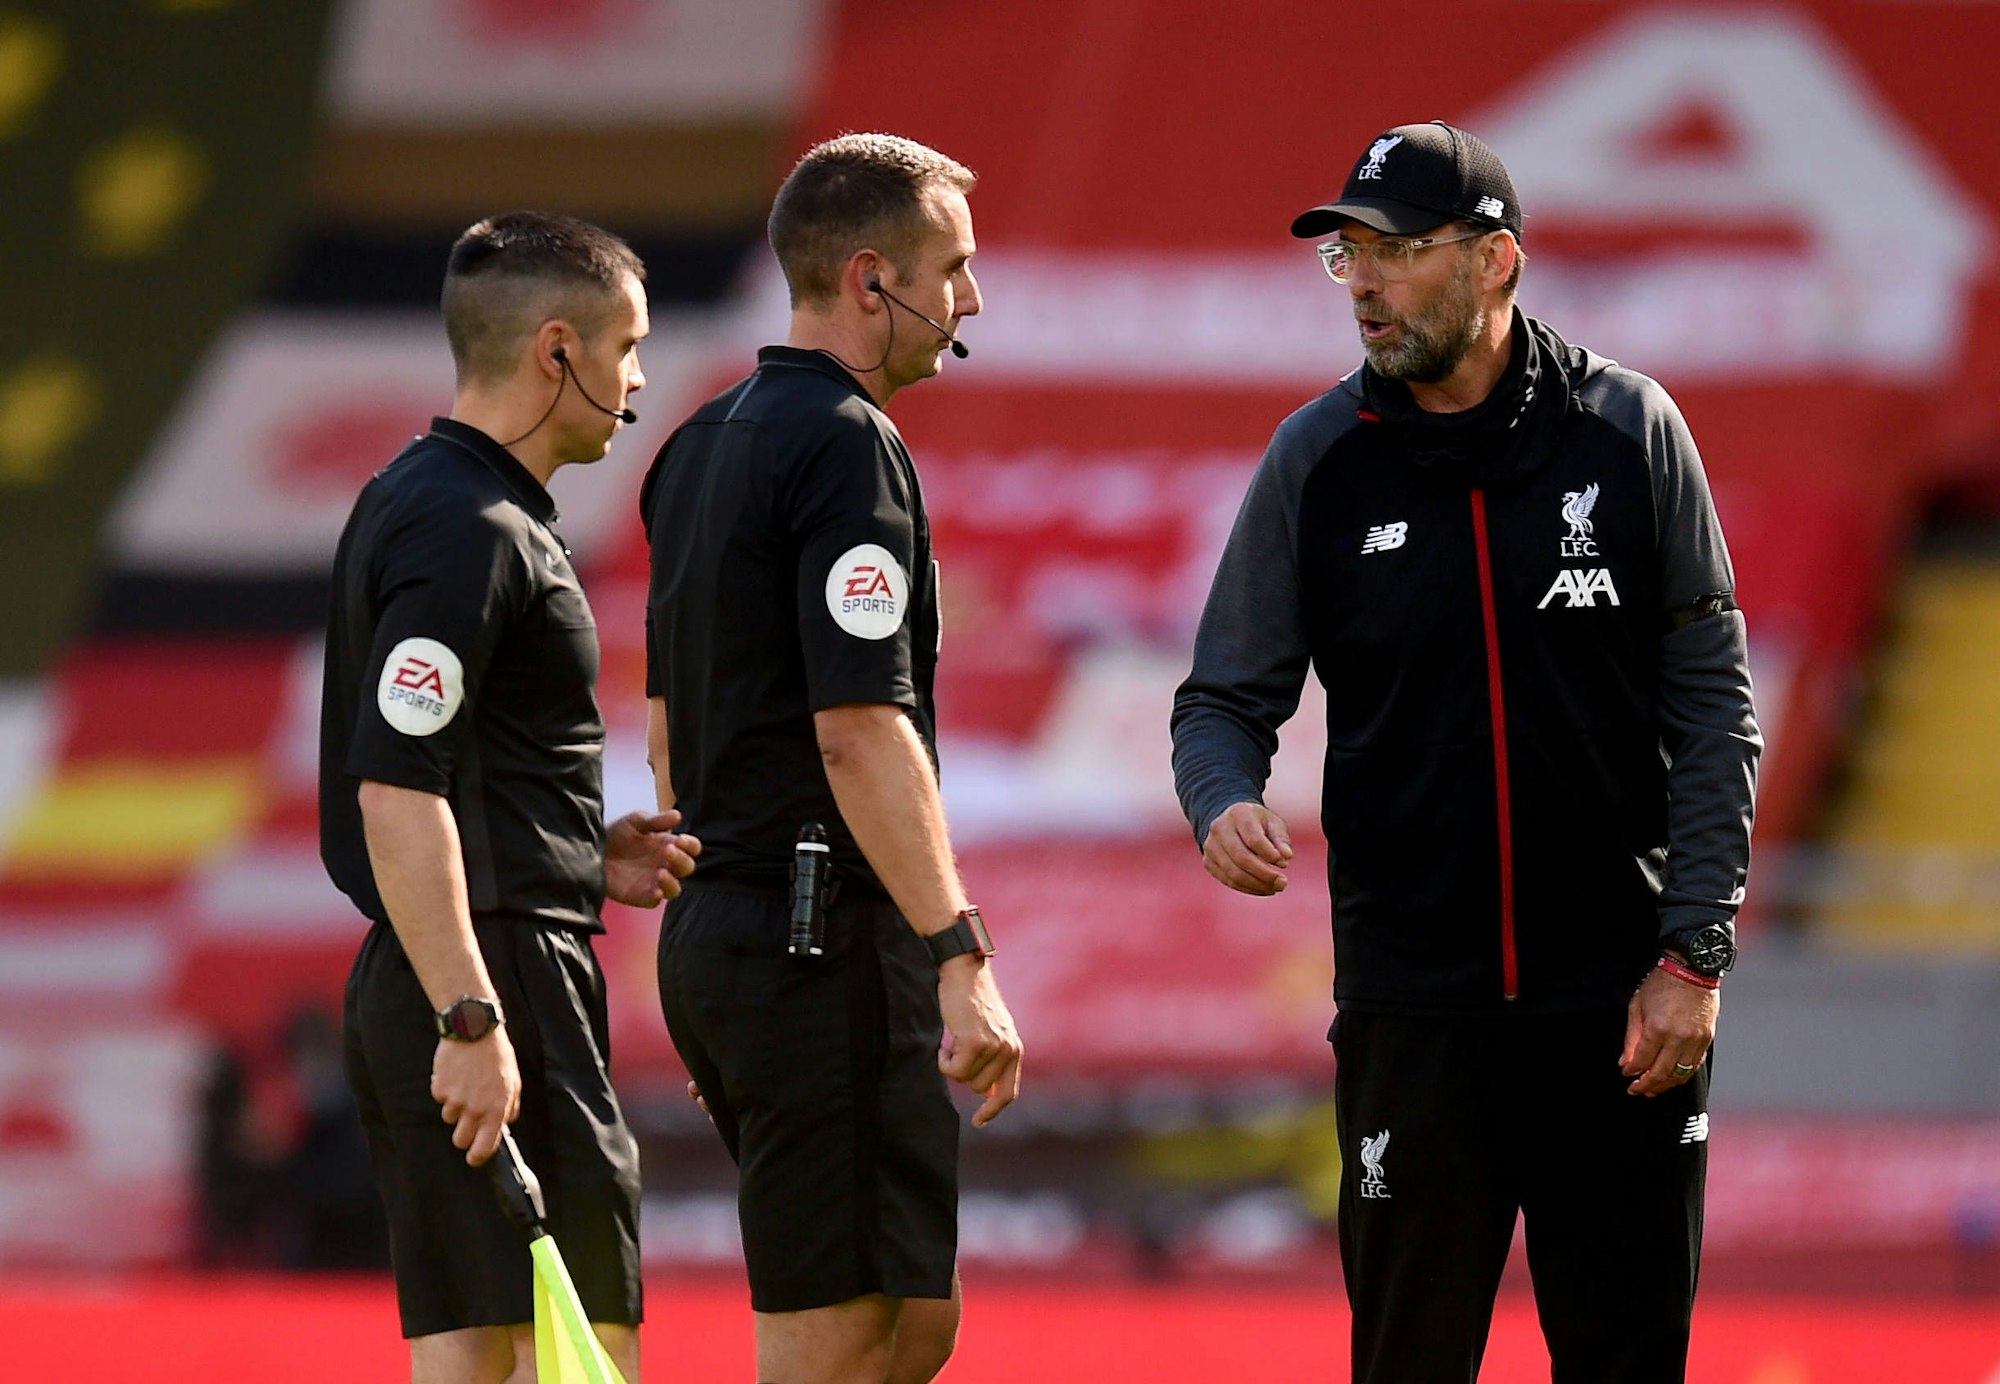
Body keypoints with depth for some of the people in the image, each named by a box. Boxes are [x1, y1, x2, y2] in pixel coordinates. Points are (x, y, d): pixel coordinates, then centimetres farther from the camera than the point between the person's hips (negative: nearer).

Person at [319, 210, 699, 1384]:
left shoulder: (416, 501, 17)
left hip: (433, 991, 10)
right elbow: (396, 799, -22)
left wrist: (583, 855, 14)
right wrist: (470, 1022, -24)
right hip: (505, 971, -10)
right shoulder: (470, 533, -15)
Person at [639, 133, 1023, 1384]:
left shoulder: (703, 446, 16)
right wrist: (962, 957, -22)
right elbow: (860, 730, -21)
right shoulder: (846, 446, -13)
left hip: (718, 937, 10)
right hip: (831, 941, -10)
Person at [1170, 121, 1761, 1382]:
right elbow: (1227, 697, 7)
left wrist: (1694, 952, -5)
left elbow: (1713, 708, 2)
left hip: (1617, 996, 0)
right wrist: (1225, 802, -17)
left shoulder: (1629, 430, 0)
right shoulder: (1317, 461, 2)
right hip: (1413, 999, 0)